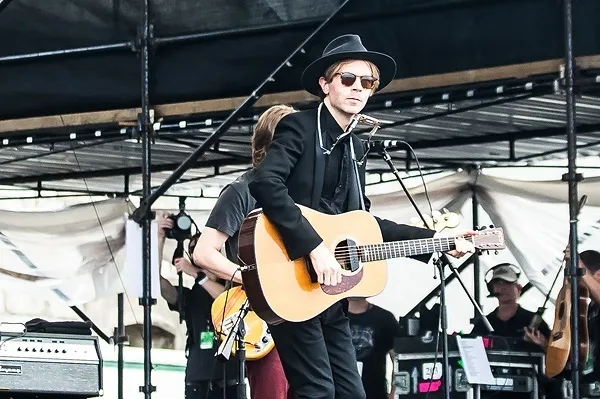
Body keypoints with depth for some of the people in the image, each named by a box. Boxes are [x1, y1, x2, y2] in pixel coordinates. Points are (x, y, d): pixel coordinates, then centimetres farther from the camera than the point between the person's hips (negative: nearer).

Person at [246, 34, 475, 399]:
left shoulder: (356, 148, 17)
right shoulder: (300, 127, -7)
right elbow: (265, 183, -24)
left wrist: (434, 239, 15)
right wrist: (314, 247, -28)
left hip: (332, 293, 8)